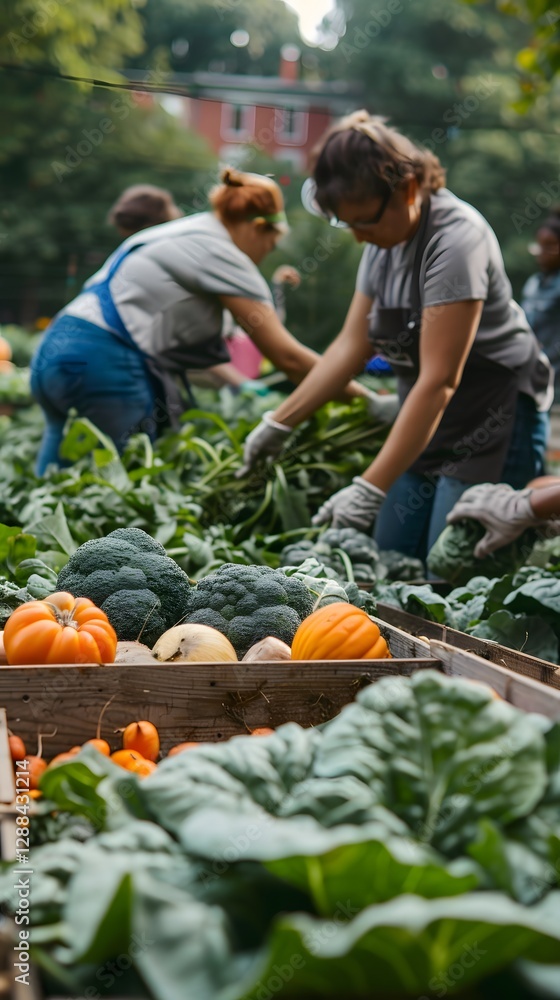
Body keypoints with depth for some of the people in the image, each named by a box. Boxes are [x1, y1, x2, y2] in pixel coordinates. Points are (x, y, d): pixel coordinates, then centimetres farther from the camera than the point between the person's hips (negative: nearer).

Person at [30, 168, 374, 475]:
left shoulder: (183, 235, 23)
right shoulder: (220, 254, -5)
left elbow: (192, 345, 28)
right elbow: (287, 355, -6)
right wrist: (362, 395, 3)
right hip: (102, 364, -9)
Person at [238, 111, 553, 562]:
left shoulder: (455, 237, -22)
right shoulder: (386, 239, 5)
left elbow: (439, 382, -26)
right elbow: (353, 344, 8)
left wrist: (371, 488, -28)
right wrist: (279, 423, 6)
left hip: (491, 424, -8)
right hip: (426, 423, 8)